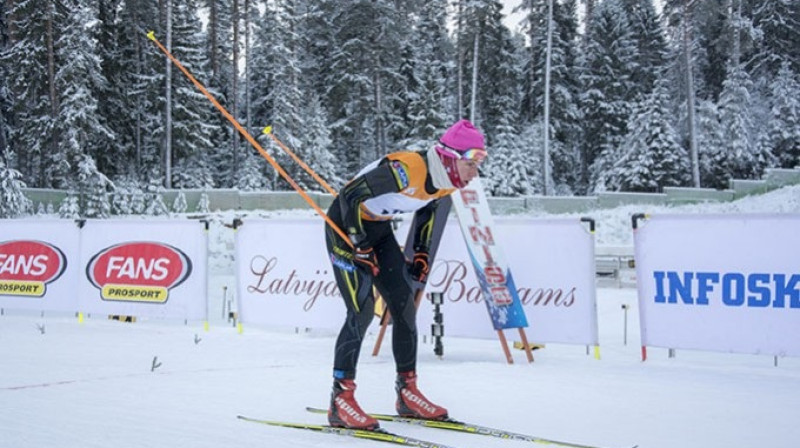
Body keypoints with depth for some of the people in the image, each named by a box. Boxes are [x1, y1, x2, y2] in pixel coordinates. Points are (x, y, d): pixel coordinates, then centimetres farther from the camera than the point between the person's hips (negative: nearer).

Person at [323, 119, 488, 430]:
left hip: (379, 229, 8)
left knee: (404, 305, 4)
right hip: (347, 226, -8)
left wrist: (421, 254, 9)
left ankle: (407, 392, 15)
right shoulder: (406, 171, -33)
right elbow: (351, 196, -30)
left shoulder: (446, 180, -8)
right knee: (362, 310, -16)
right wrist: (361, 249, -25)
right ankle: (341, 400, -10)